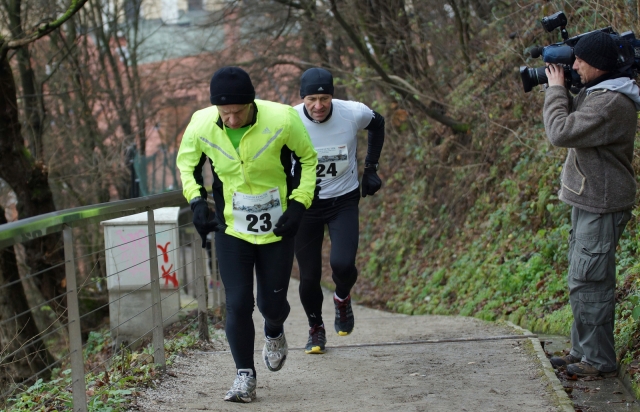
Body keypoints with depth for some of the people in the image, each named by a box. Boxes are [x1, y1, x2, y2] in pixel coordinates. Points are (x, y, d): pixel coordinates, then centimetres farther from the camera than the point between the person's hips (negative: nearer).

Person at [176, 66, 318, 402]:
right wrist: (196, 201, -10)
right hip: (231, 228, 1)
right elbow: (186, 164, 5)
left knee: (272, 303, 6)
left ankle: (274, 333, 43)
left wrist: (299, 204, -11)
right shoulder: (201, 125, -16)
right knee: (237, 303, -6)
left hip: (277, 227, -1)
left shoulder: (281, 120, -22)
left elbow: (308, 158, -3)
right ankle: (245, 375, 9)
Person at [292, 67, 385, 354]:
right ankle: (316, 329, 31)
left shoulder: (353, 113, -17)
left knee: (342, 264, -20)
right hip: (304, 204, 0)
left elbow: (377, 124, 8)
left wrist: (371, 169, 5)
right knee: (309, 277, 2)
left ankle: (342, 298, 17)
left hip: (344, 201, 0)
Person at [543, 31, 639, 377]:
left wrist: (555, 89, -12)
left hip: (601, 207, -11)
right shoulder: (596, 93, 12)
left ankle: (599, 359, 0)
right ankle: (583, 350, 26)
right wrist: (561, 90, 7)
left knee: (589, 283, -7)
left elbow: (560, 132, -24)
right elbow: (571, 118, 22)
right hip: (589, 202, 11)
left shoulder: (611, 103, -22)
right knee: (580, 281, 16)